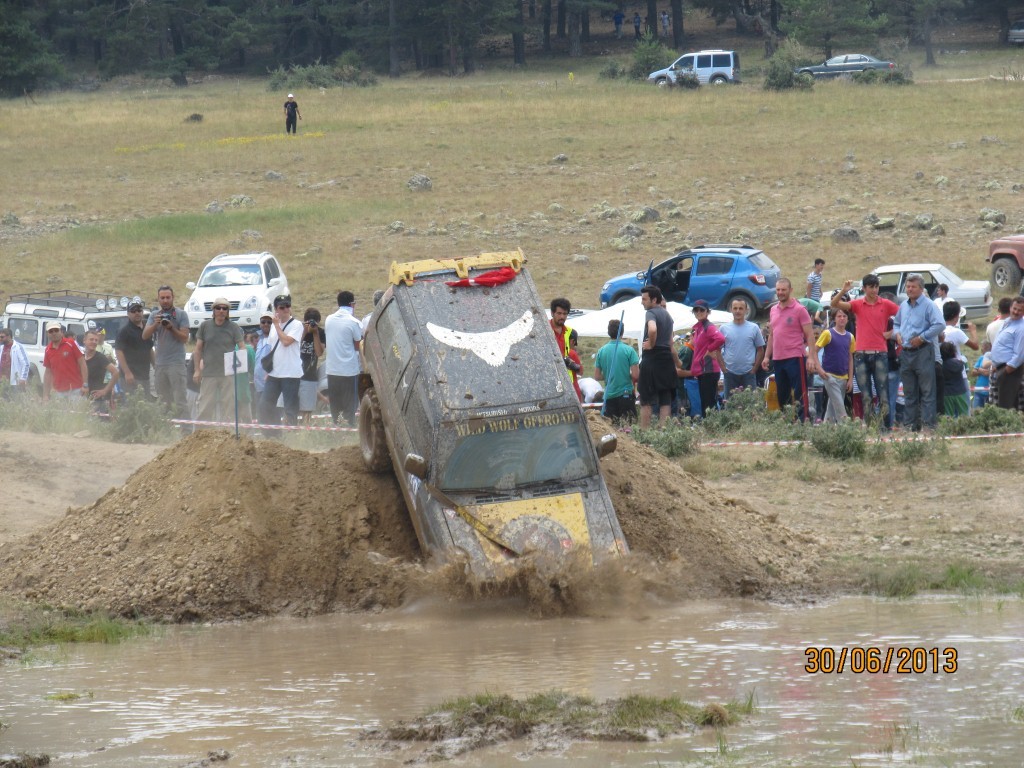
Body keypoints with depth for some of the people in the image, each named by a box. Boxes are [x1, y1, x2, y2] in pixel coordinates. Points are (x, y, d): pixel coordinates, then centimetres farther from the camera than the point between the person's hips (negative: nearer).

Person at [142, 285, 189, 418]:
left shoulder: (181, 314, 0)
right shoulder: (154, 315, 12)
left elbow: (184, 337, -6)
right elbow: (145, 336, 4)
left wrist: (171, 328, -18)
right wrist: (155, 324, -11)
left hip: (176, 362, -5)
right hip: (159, 363, 5)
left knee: (180, 400, -11)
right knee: (164, 401, 8)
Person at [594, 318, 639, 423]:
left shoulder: (601, 351, 2)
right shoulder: (629, 350, -9)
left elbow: (597, 376, 6)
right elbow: (636, 375, -11)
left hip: (609, 395, 3)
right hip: (626, 394, -3)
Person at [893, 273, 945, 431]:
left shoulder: (928, 305, -6)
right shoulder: (903, 306, 15)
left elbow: (940, 325, -17)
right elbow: (896, 323, 30)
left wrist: (921, 338, -16)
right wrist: (897, 334, 8)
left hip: (923, 351, -7)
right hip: (906, 352, 7)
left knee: (927, 391, -7)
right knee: (909, 392, 11)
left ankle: (928, 424, -8)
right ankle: (910, 424, 15)